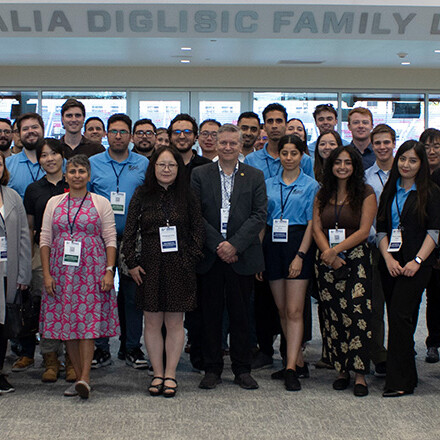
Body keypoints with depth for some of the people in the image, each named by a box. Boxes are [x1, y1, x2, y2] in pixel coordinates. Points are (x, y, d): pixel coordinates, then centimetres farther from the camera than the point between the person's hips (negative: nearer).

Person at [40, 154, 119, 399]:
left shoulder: (101, 203, 4)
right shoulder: (54, 203, 11)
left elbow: (111, 239, 1)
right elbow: (45, 239, 9)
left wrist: (109, 271, -9)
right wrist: (46, 274, 1)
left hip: (92, 270, -3)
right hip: (62, 271, 3)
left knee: (88, 322, -11)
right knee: (66, 322, 4)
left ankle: (85, 377, -12)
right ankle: (79, 377, 12)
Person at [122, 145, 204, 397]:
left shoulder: (187, 196, 3)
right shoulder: (142, 196, 3)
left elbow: (198, 231, 6)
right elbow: (130, 232, 4)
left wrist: (191, 258, -3)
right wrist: (132, 263, -2)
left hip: (179, 267, 0)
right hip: (150, 266, 1)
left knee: (175, 322, 3)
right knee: (152, 322, 5)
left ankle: (170, 375, 14)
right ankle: (158, 374, 16)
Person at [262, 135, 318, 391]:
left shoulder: (310, 185, 1)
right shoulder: (269, 184, 12)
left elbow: (312, 223, -4)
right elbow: (262, 219, 12)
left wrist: (300, 256, -13)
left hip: (297, 245, -4)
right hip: (272, 246, 4)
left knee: (294, 311, -8)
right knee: (282, 310, 8)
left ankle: (291, 369, -7)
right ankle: (299, 361, 19)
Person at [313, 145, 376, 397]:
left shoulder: (365, 193, 1)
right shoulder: (323, 194, 13)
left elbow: (363, 231, -6)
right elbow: (317, 228, 6)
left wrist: (336, 250, -13)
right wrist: (328, 254, -10)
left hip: (357, 258, -4)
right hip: (327, 261, 4)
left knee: (357, 315, -12)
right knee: (333, 316, 2)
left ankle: (360, 374, -9)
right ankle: (342, 369, 11)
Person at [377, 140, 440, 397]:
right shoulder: (390, 191, 15)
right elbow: (381, 228, 12)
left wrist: (417, 261, -15)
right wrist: (388, 258, -3)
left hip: (416, 265, -5)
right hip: (390, 263, 5)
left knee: (399, 316, -14)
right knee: (398, 317, 6)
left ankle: (400, 381, -12)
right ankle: (407, 377, 15)